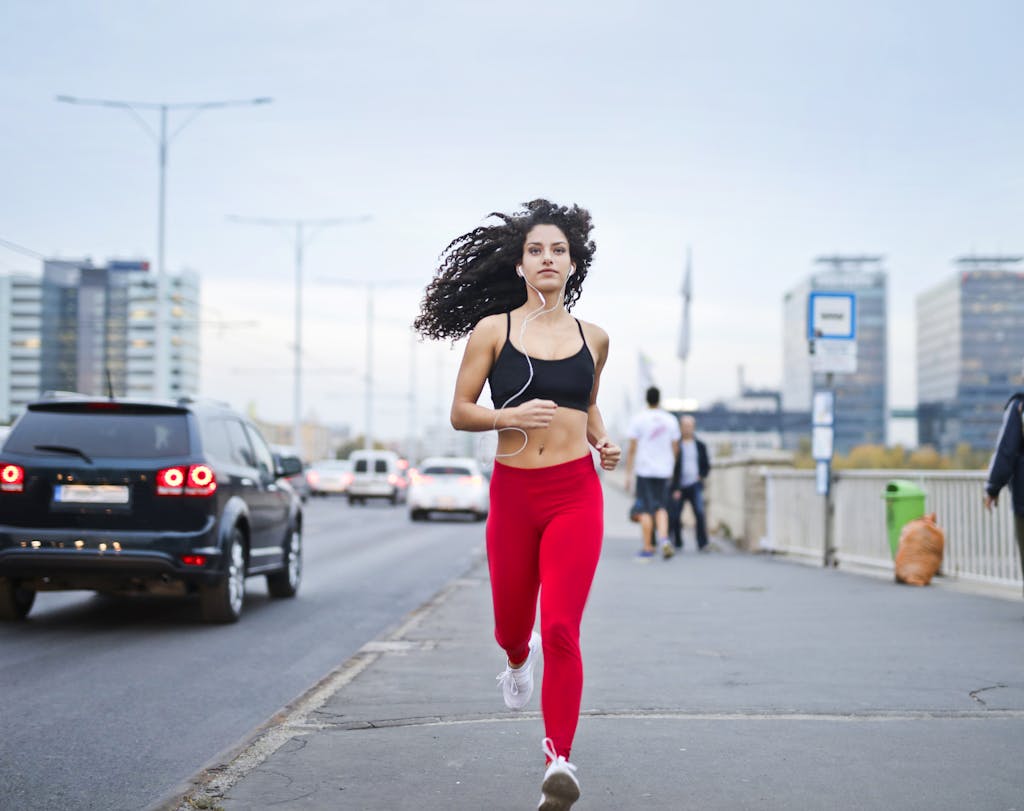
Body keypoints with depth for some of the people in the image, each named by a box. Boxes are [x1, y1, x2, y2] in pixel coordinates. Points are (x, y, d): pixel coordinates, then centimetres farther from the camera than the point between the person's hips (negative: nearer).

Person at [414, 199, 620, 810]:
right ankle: (519, 659, 55)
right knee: (512, 620, 16)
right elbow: (460, 412, 2)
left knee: (561, 627, -15)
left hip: (575, 492, -1)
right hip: (514, 491, 1)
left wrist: (602, 441, 6)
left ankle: (560, 761, -15)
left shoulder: (592, 338, 8)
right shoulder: (493, 329, 1)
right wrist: (510, 416, -16)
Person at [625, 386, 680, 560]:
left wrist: (628, 473, -1)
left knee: (645, 510, 1)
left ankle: (648, 548, 2)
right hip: (664, 471, 3)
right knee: (661, 507, 11)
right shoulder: (671, 420, 5)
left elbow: (632, 449, -6)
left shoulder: (638, 420, -5)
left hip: (644, 470, -3)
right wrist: (672, 471, 22)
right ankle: (663, 538, -10)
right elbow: (675, 449, 10)